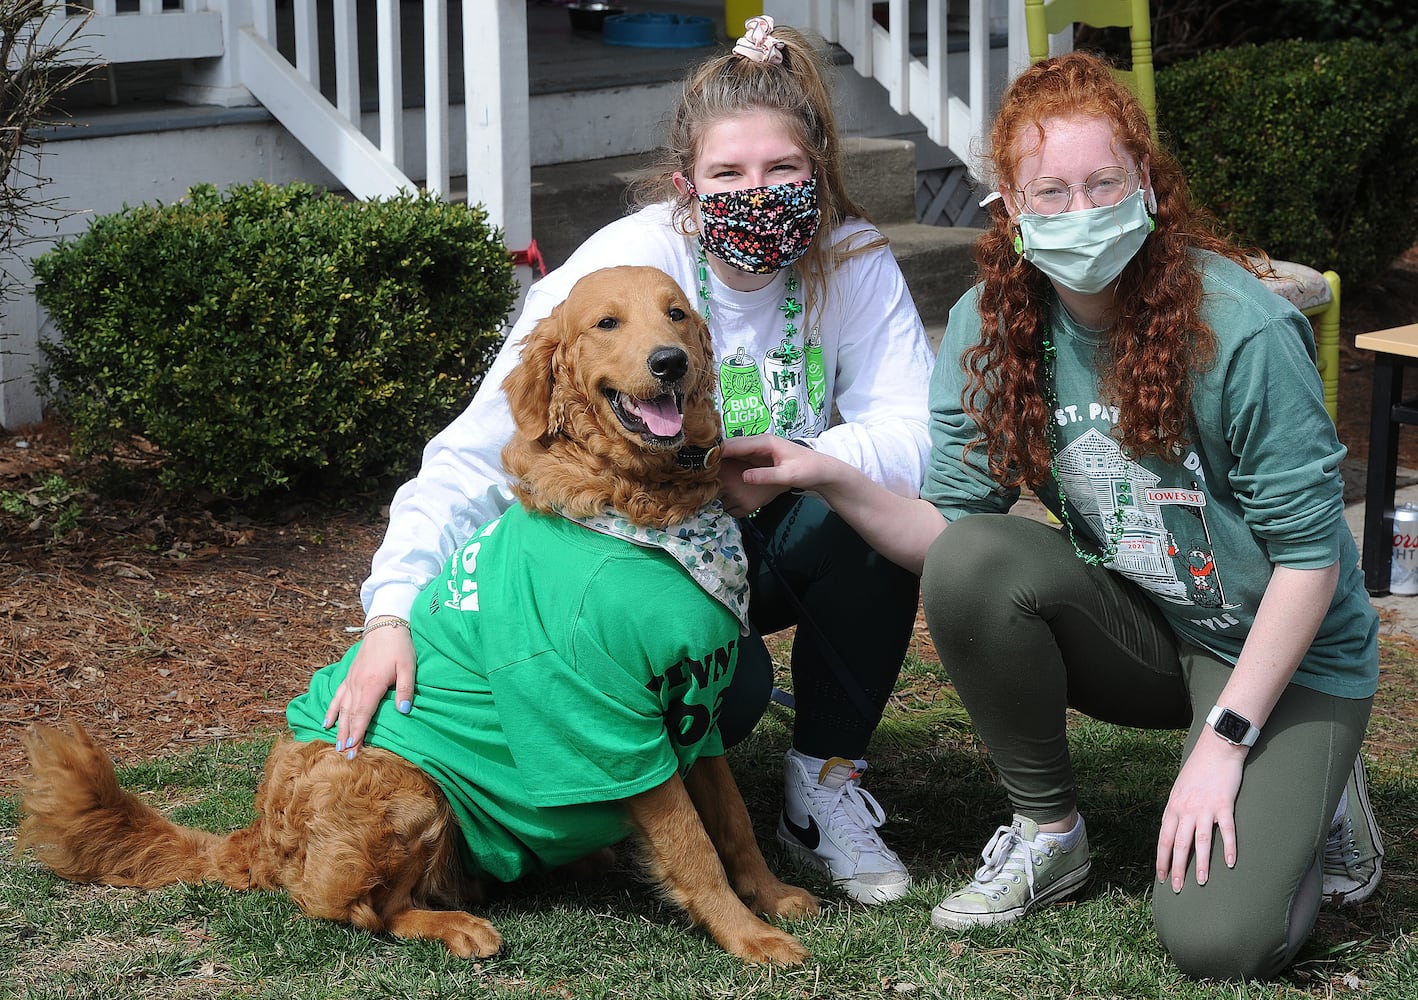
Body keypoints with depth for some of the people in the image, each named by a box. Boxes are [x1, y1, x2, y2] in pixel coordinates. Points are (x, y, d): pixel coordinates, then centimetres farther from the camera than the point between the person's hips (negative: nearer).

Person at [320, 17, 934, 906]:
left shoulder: (852, 259, -14)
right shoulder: (623, 267, -24)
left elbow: (916, 432, -22)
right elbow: (475, 454, -28)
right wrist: (394, 610, -40)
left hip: (768, 543, 4)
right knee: (727, 686, -34)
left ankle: (825, 782, -10)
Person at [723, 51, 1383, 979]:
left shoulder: (1245, 331, -24)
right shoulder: (989, 330, -8)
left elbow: (1309, 551, -18)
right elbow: (948, 526, -8)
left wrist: (1224, 739, -21)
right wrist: (830, 478, -26)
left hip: (1287, 653, -5)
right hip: (1137, 632, 5)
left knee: (1217, 938, -24)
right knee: (971, 563, -27)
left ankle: (1310, 791, 11)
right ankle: (1048, 832, -5)